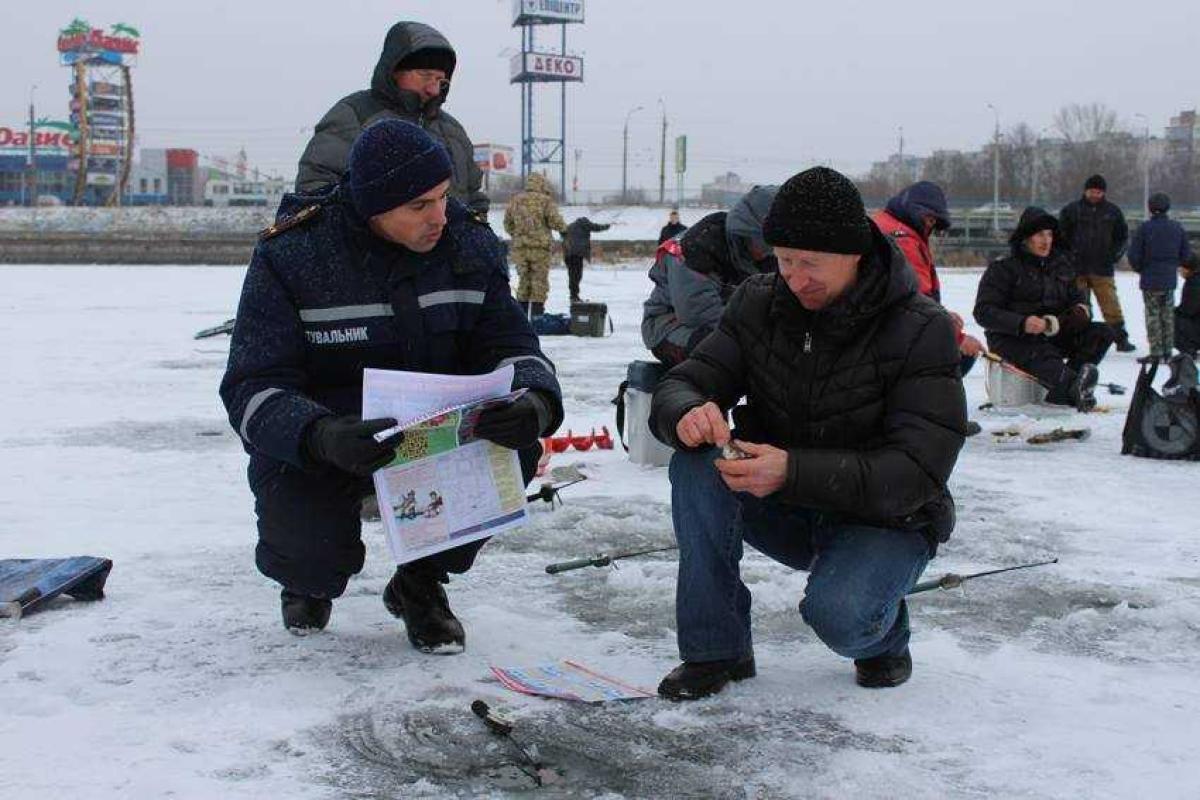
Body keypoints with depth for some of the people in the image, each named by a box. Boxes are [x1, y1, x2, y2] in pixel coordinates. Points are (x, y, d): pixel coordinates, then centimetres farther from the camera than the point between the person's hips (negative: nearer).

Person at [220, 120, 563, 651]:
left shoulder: (470, 244, -7)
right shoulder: (290, 256, -18)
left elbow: (508, 345, -9)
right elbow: (252, 389, -23)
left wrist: (537, 401, -35)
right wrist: (319, 438, -45)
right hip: (311, 444, -3)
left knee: (515, 445, -25)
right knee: (315, 557, -28)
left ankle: (421, 583, 4)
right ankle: (310, 576, 18)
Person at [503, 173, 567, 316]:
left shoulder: (515, 200, 12)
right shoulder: (546, 200, -3)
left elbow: (507, 223, 15)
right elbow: (554, 219, -11)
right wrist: (563, 230, 8)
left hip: (519, 246, 4)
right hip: (540, 246, -4)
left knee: (523, 277, 13)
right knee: (540, 278, 1)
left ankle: (522, 310, 12)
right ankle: (537, 311, -3)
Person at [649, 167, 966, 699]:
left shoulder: (922, 330, -19)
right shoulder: (759, 303, -6)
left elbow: (916, 473, -25)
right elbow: (679, 387, -7)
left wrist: (793, 471, -39)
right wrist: (688, 414, -34)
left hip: (885, 521, -4)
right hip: (782, 509, 4)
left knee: (837, 615, -34)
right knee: (697, 463, -25)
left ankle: (884, 635, 5)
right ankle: (715, 648, -13)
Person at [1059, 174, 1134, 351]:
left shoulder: (1113, 211, 7)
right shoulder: (1071, 210, 2)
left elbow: (1123, 236, 17)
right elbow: (1060, 235, 7)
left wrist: (1114, 254, 4)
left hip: (1103, 269, 0)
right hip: (1077, 269, 0)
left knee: (1111, 307, -3)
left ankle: (1121, 339, 2)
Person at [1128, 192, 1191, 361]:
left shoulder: (1144, 228, -12)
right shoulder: (1178, 228, 1)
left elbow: (1133, 255, -11)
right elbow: (1186, 255, 6)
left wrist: (1141, 270, 8)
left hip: (1150, 279, -4)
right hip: (1170, 280, 4)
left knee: (1153, 316, 2)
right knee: (1168, 316, 13)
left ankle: (1156, 353, 0)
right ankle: (1167, 352, 17)